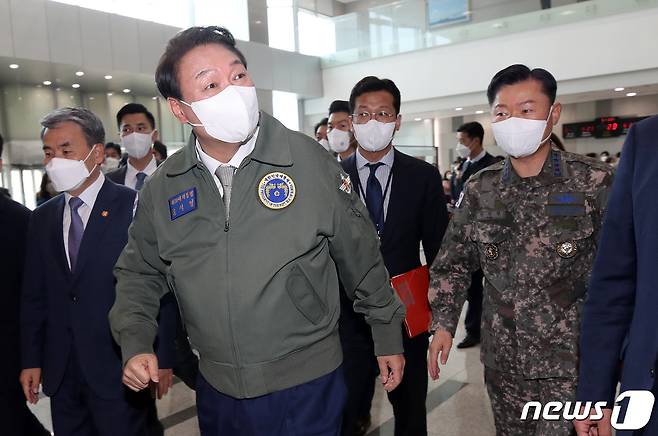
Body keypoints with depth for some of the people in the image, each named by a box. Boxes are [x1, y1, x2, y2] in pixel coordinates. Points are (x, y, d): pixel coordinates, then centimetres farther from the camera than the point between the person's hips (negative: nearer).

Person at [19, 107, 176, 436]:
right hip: (60, 371, 5)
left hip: (117, 368, -5)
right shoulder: (42, 218, 8)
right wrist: (31, 360, 9)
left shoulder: (134, 208, -10)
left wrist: (161, 358, -10)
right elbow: (34, 295, 10)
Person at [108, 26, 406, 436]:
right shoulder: (163, 187, -5)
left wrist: (388, 336, 3)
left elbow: (361, 258, -5)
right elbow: (139, 272, 11)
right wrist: (136, 344, -2)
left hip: (307, 385, -3)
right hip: (217, 390, 4)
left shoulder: (310, 160, -14)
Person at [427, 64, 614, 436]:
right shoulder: (480, 190, 0)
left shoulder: (595, 182, -9)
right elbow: (454, 263, 7)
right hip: (502, 359, 4)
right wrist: (444, 323, 0)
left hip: (573, 360, -3)